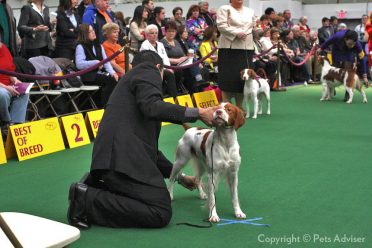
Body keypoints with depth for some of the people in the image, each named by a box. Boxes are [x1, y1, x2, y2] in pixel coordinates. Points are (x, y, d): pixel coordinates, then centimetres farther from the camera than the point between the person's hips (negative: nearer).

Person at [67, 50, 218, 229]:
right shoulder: (148, 71, 6)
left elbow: (149, 146, 33)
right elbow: (151, 107, -17)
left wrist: (180, 177, 38)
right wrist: (197, 113, -15)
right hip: (123, 158, -10)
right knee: (161, 213, -12)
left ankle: (92, 187, 9)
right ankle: (88, 199, -12)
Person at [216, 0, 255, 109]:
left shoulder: (250, 11, 20)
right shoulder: (224, 9, 4)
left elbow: (254, 27, 21)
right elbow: (221, 25, -8)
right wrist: (236, 33, -16)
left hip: (246, 47, 5)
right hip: (229, 47, -5)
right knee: (228, 77, -7)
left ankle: (239, 106, 11)